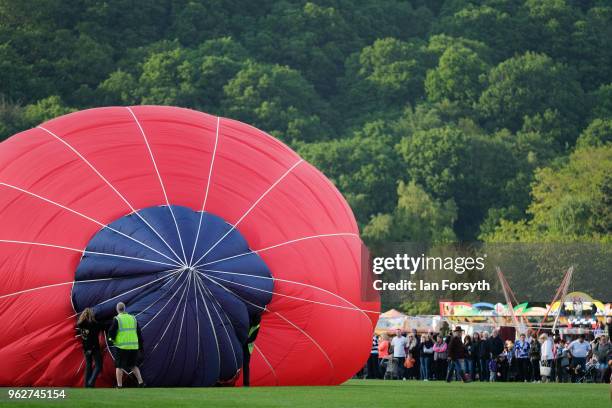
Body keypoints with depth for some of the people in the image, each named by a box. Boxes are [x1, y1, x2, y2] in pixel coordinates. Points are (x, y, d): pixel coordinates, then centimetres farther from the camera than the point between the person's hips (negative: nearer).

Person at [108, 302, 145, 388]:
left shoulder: (117, 319, -5)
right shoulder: (133, 318, 10)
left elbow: (112, 332, -8)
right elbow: (139, 333, 13)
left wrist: (111, 338, 14)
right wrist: (140, 345, 19)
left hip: (122, 346, -5)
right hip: (134, 347, 5)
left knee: (119, 366, 4)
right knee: (133, 365, 18)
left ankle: (119, 385, 1)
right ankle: (140, 382, 9)